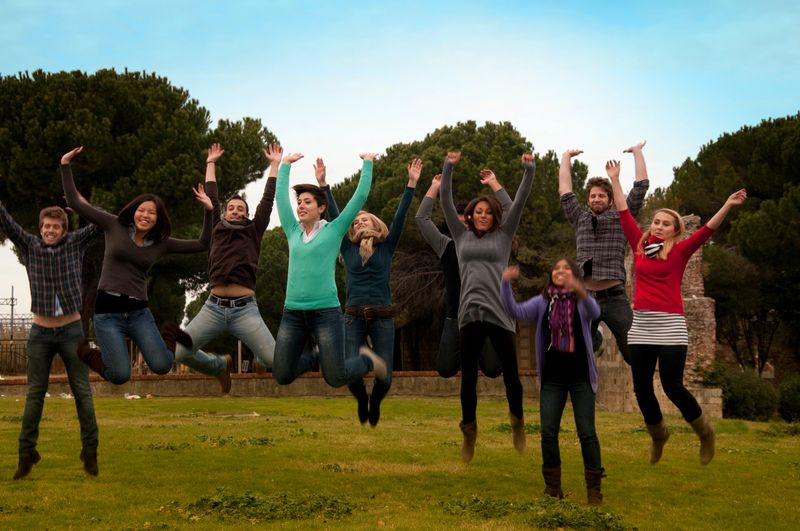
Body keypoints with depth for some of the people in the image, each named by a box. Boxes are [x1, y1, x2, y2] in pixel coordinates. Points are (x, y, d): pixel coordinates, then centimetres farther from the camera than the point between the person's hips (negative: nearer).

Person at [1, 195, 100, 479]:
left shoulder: (76, 243, -1)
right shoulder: (30, 245, 1)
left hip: (72, 330, -1)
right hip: (40, 333, 1)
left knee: (82, 392, 2)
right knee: (34, 393, 4)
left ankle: (90, 451, 9)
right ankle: (26, 453, 10)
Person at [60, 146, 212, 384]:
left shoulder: (161, 243, 9)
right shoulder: (115, 226, 3)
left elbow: (202, 244, 9)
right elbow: (74, 203, 4)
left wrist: (208, 211, 0)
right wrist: (65, 166, 0)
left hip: (139, 311, 2)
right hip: (108, 311, -2)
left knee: (162, 366, -19)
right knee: (119, 376, -17)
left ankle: (170, 332, 18)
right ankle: (85, 352, 17)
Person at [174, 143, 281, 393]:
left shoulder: (253, 232, 10)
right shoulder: (218, 230, 14)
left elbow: (267, 200, 9)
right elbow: (211, 198, 19)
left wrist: (275, 165, 13)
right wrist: (211, 164, 26)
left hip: (245, 308, -2)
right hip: (214, 307, 3)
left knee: (274, 360, -17)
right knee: (179, 352, -7)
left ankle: (258, 356, 22)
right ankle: (221, 366, 22)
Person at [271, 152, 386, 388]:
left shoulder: (333, 231, 3)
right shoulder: (293, 232, 12)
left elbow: (360, 196, 4)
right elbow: (280, 195, 19)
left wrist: (367, 163, 11)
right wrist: (286, 164, 26)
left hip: (326, 312, -4)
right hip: (293, 313, 4)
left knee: (335, 378, -7)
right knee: (282, 376, 0)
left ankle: (367, 360, 25)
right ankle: (318, 356, 29)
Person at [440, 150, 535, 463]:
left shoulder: (503, 236, 10)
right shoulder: (461, 236, 12)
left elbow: (519, 202, 4)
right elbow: (445, 201, 8)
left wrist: (529, 170, -4)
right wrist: (449, 167, 0)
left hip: (500, 313, -1)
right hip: (470, 314, 1)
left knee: (510, 374, 6)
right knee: (468, 377, 5)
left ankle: (517, 422, 29)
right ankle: (469, 432, 18)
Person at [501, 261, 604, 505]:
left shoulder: (582, 301, -5)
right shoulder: (542, 302, 3)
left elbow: (595, 312, -28)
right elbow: (515, 311, -10)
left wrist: (580, 290, -50)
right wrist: (506, 283, -26)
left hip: (581, 377, -2)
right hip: (552, 378, 2)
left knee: (586, 432, -2)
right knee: (548, 432, 2)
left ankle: (594, 487, 10)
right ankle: (552, 486, 16)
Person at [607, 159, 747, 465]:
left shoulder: (680, 251, 2)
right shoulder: (640, 246, 10)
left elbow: (707, 230, -7)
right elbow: (624, 214, 15)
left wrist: (728, 205, -18)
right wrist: (615, 180, 17)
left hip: (670, 326, -4)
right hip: (640, 326, 4)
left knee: (672, 386, -6)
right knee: (641, 388, 7)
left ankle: (705, 431, 20)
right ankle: (658, 435, 33)